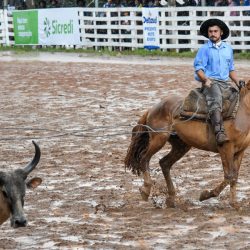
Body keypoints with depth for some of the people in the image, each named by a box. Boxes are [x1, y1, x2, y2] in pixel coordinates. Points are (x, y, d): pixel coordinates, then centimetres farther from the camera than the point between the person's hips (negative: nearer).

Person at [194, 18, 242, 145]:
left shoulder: (228, 48, 19)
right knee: (216, 100, -35)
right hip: (210, 82, -6)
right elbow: (198, 68, -1)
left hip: (225, 83, 6)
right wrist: (206, 79, -19)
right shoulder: (204, 49, 5)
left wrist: (239, 83, 11)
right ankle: (219, 133, -52)